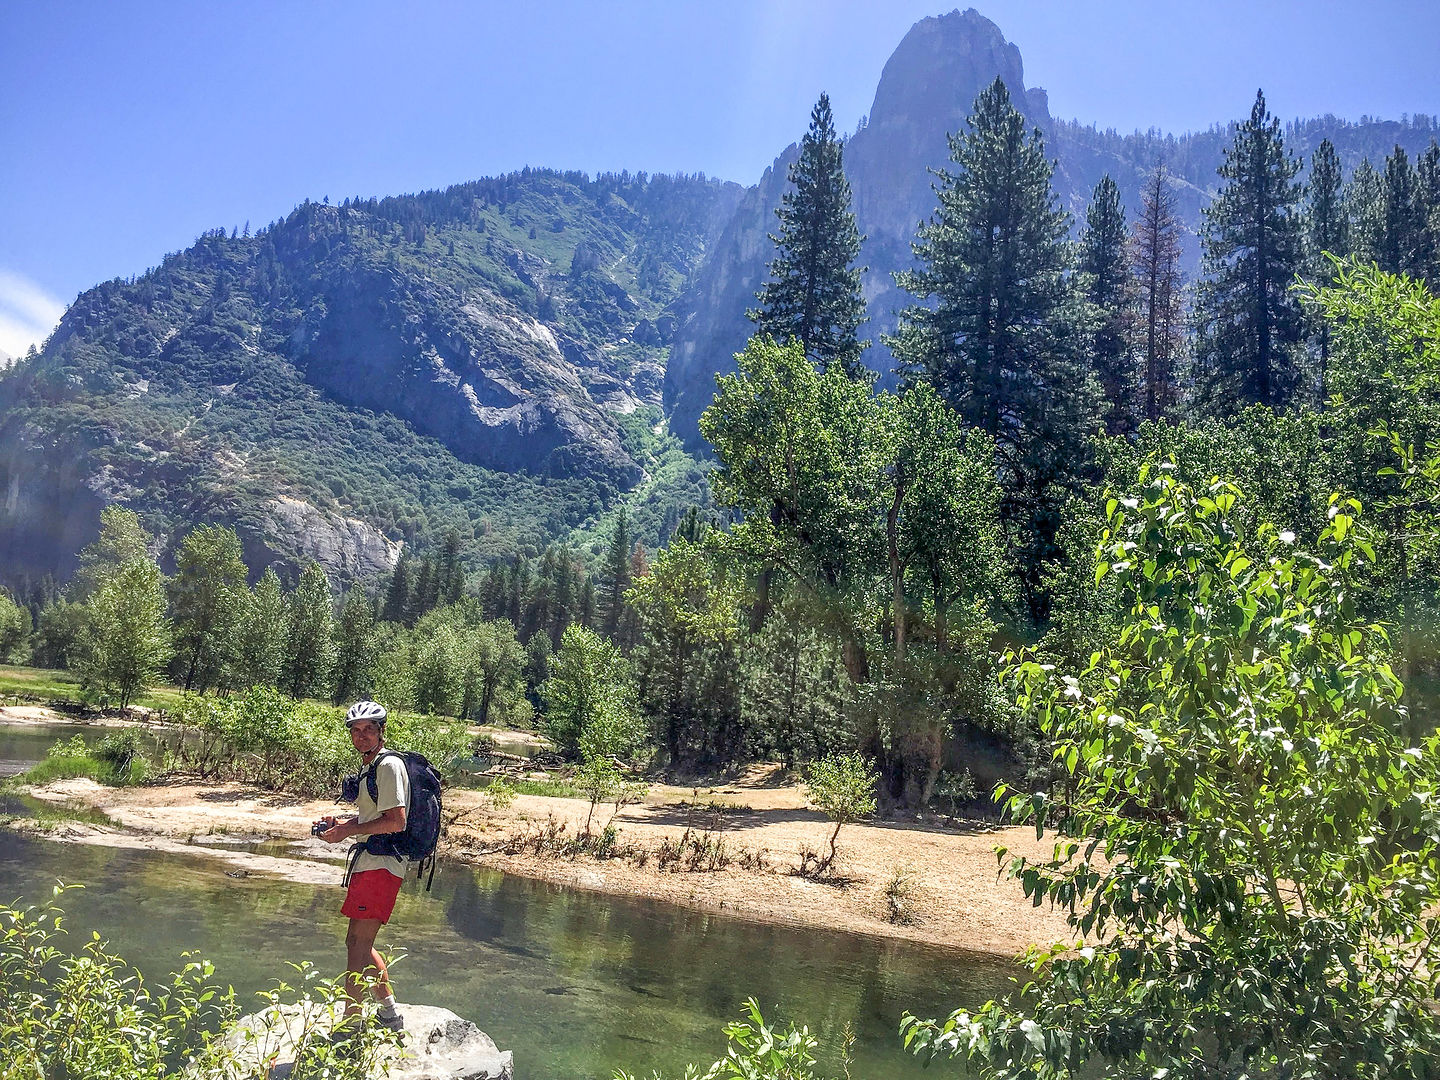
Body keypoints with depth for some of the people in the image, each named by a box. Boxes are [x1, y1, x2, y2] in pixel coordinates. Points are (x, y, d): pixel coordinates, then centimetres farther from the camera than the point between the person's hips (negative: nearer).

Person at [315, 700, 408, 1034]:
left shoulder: (388, 765, -13)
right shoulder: (369, 767, 19)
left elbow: (396, 821, -21)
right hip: (370, 864, 11)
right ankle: (390, 1014, 27)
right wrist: (339, 824, 11)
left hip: (381, 865, -11)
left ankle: (350, 1024, -3)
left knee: (357, 944, -9)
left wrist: (347, 831, -14)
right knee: (360, 944, 17)